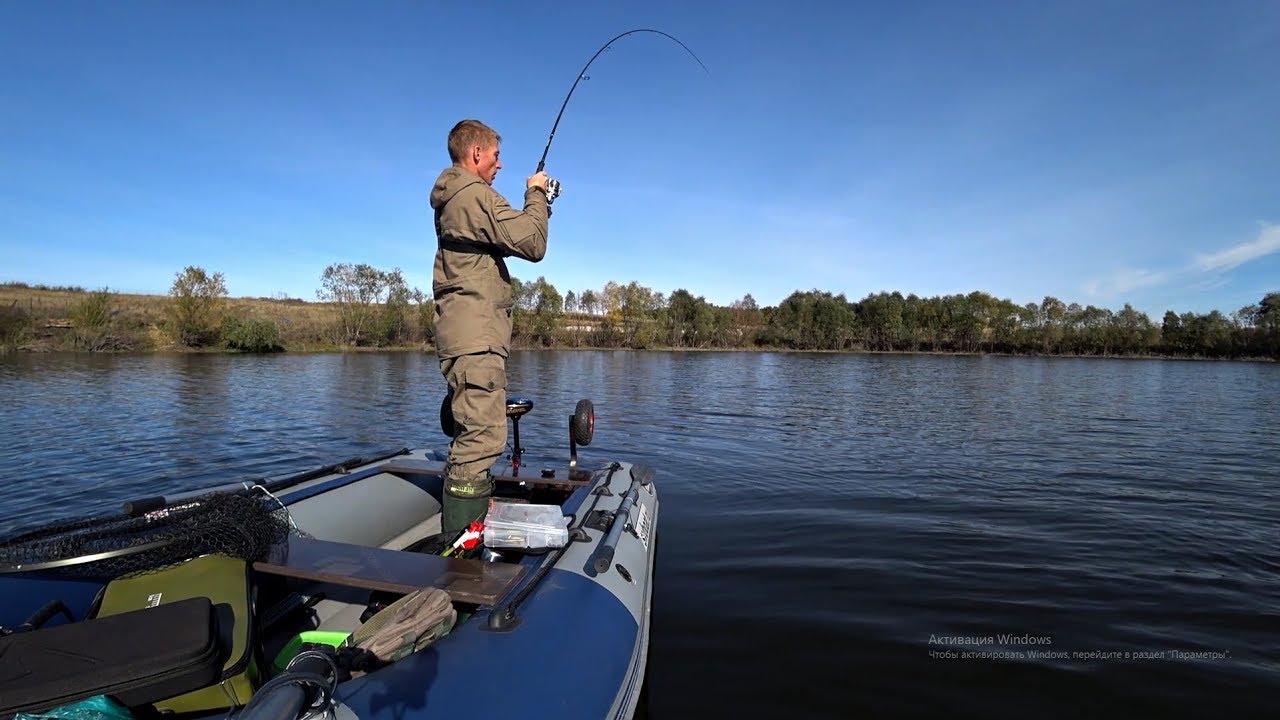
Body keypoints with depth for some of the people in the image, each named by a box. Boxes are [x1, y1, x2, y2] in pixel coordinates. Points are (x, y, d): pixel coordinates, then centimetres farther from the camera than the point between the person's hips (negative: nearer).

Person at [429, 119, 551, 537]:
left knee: (472, 435, 15)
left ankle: (462, 534, 25)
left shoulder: (450, 200, 23)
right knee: (482, 436, -14)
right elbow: (533, 245, -14)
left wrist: (538, 203, 22)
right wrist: (535, 194, 0)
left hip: (466, 334, 11)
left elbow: (510, 236, 27)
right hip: (476, 336, -11)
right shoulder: (476, 195, -10)